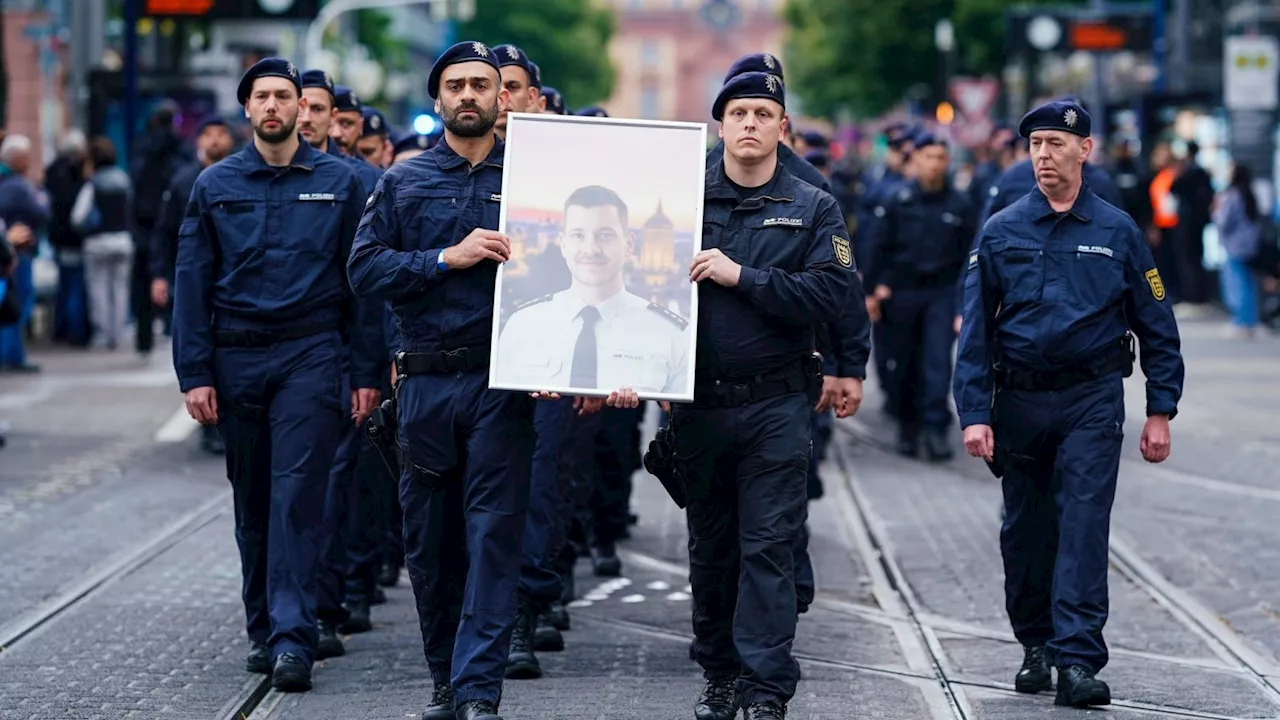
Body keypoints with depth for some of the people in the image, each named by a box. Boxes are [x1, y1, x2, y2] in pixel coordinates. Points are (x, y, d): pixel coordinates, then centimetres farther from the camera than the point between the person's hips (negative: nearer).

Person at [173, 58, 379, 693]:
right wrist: (194, 373, -2)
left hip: (310, 356, -2)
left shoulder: (339, 182, 4)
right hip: (236, 359, 2)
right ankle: (263, 630, 18)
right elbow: (192, 283, 6)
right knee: (251, 502, 8)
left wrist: (367, 372, -1)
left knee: (297, 496, -11)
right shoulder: (215, 185, 7)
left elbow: (362, 280, 5)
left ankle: (292, 638, -16)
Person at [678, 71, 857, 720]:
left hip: (776, 404, -2)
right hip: (698, 404, 2)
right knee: (710, 545, 11)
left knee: (768, 546, -6)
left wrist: (740, 277, -15)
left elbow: (831, 293, -10)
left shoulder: (813, 209, 4)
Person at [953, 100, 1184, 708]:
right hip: (1018, 400, 2)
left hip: (1091, 401, -2)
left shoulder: (1116, 231, 2)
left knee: (1082, 527, -11)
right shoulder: (1001, 232, 2)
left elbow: (1156, 325, 6)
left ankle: (1078, 659, -15)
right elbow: (975, 330, 1)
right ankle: (1036, 646, 25)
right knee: (1025, 531, 9)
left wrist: (1160, 411, 1)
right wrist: (974, 414, -7)